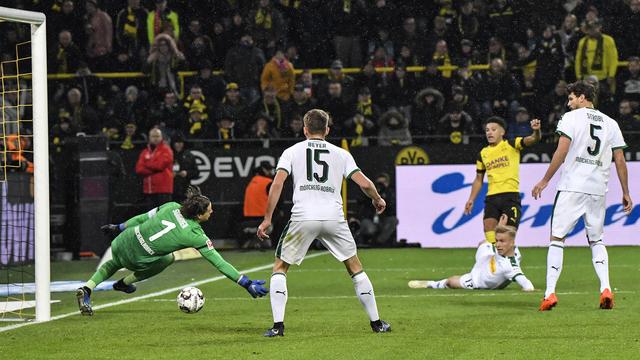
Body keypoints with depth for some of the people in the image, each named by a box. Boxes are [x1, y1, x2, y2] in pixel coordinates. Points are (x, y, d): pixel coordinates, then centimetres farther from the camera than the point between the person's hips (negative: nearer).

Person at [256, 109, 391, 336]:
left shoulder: (292, 151, 11)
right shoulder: (340, 154, 14)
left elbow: (277, 184, -1)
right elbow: (364, 183, 6)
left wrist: (267, 219, 1)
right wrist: (377, 200, 27)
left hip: (302, 217, -1)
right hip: (334, 217, 1)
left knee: (280, 267, 13)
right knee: (355, 267, 17)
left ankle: (278, 325, -1)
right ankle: (376, 322, 18)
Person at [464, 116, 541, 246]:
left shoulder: (511, 145, 1)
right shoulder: (483, 154, 13)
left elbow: (533, 139, -14)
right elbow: (479, 179, 22)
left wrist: (536, 131, -36)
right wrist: (471, 199, 15)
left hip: (511, 196, -4)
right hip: (491, 198, 4)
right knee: (490, 238, -7)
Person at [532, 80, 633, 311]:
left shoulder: (571, 118, 0)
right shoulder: (610, 124, 12)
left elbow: (561, 153, -8)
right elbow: (620, 160, 10)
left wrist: (544, 181, -2)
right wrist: (625, 193, 15)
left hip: (572, 188, -4)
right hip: (598, 190, 4)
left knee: (557, 238, 0)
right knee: (596, 240, 16)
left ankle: (550, 292, -10)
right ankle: (605, 288, -2)